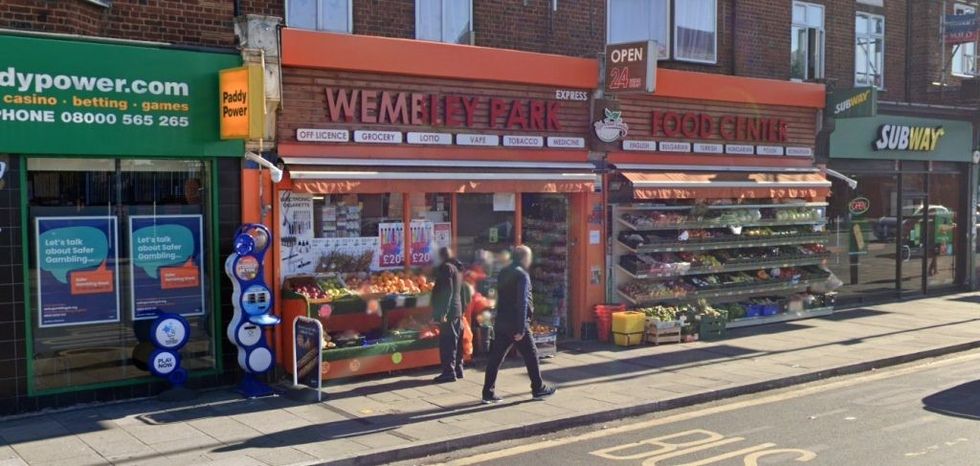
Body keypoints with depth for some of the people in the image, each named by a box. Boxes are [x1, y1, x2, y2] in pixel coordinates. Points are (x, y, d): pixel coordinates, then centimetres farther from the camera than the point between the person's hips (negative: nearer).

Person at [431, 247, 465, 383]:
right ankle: (458, 370, 20)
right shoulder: (457, 268, 17)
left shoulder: (446, 267, -11)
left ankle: (449, 372, -9)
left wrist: (443, 312, -22)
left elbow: (447, 291, -20)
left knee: (447, 343, -8)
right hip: (457, 310, 10)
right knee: (456, 342, 14)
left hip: (449, 311, -10)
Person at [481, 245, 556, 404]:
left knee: (495, 357, 5)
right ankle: (538, 389, 17)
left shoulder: (503, 273, 13)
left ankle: (488, 392, 4)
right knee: (531, 356, 7)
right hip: (516, 324, -7)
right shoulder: (522, 275, -12)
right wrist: (521, 329, -19)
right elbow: (522, 303, -18)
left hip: (500, 323, 7)